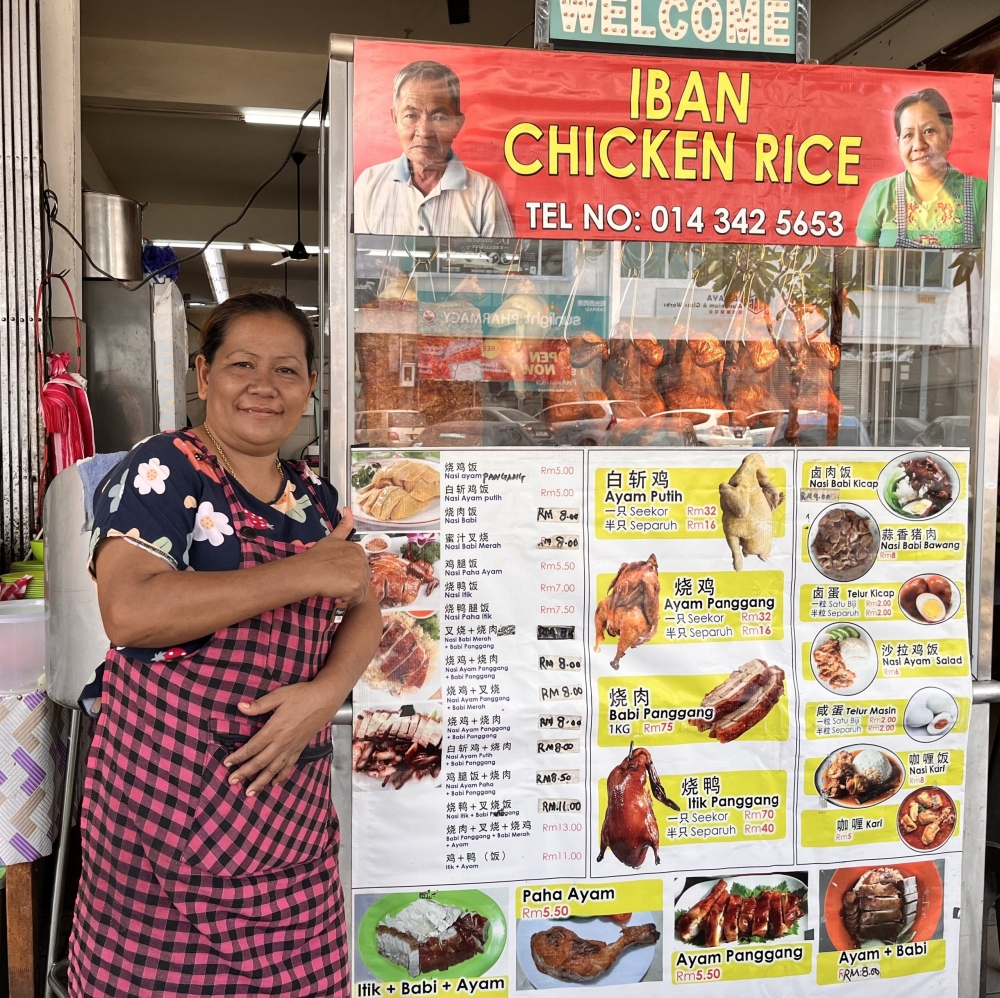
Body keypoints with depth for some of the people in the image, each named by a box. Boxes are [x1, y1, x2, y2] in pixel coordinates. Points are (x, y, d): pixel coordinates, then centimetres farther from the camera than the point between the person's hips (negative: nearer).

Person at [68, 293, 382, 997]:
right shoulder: (160, 471, -9)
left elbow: (363, 611, 11)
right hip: (168, 799, -5)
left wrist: (325, 691, -11)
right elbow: (129, 612, -24)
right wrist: (304, 573, -22)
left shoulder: (314, 495, 11)